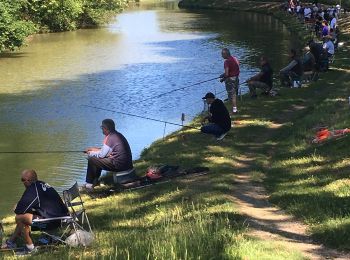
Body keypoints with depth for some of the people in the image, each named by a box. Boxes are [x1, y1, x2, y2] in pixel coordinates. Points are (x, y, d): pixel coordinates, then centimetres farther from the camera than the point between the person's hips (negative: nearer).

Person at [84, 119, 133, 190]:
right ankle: (95, 181, 32)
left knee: (91, 160, -2)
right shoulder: (118, 135, 13)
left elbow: (102, 154, -12)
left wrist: (91, 153, 6)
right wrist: (94, 149, 23)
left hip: (119, 165, -10)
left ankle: (89, 184, 12)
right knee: (99, 159, 26)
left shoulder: (110, 138, -16)